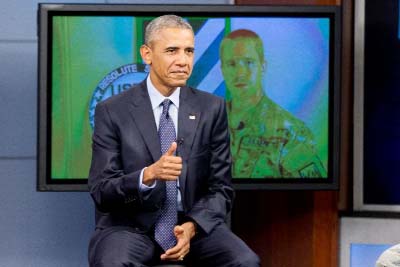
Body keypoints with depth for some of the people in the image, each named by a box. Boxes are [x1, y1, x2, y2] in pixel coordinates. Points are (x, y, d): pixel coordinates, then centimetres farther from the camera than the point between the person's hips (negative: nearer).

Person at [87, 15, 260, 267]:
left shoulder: (212, 109, 4)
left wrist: (192, 227, -15)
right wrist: (148, 175, -26)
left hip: (195, 226, 2)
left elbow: (220, 188, 4)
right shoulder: (113, 111, -2)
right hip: (132, 227, -2)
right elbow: (101, 191, -7)